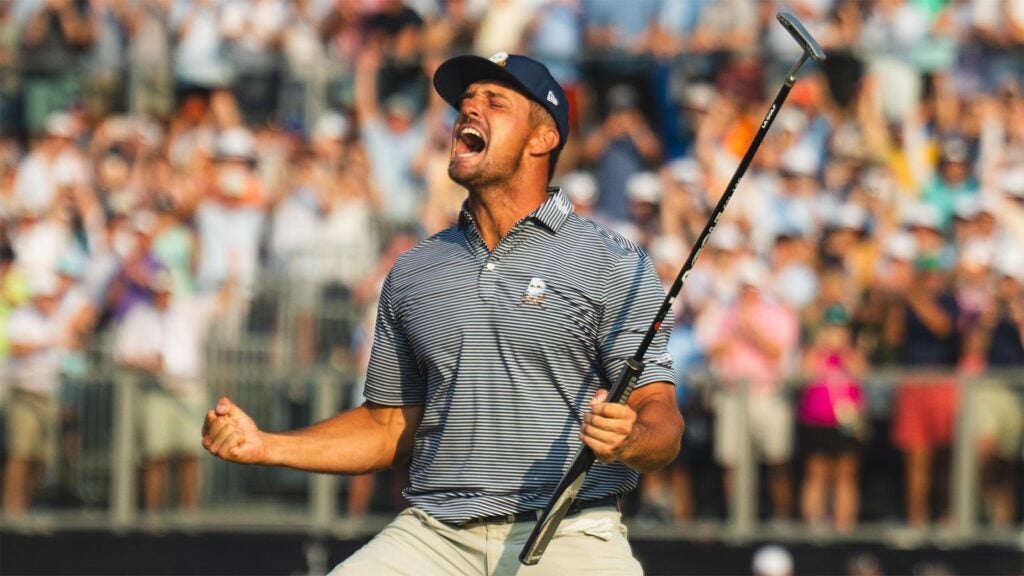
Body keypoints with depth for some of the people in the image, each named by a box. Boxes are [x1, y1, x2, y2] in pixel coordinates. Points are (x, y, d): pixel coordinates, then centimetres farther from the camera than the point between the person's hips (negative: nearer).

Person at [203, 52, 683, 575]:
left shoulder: (617, 266, 4)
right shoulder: (412, 272, 17)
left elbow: (662, 422, -2)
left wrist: (629, 442, -25)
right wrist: (264, 447, 9)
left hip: (567, 534, -3)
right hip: (435, 532, 4)